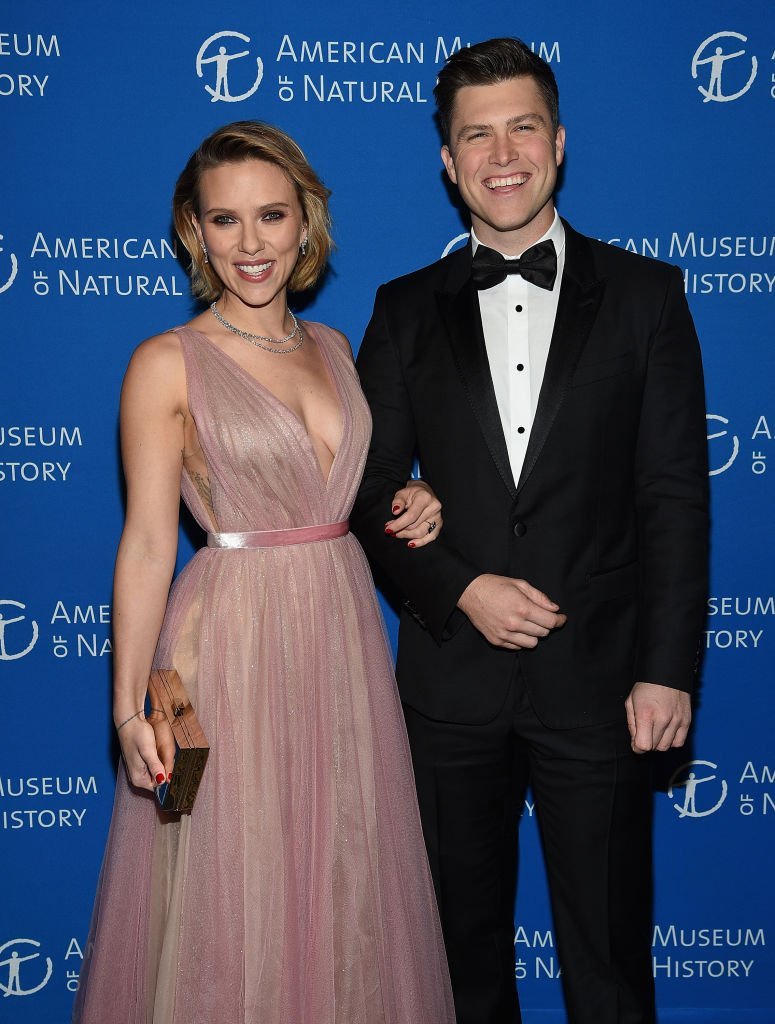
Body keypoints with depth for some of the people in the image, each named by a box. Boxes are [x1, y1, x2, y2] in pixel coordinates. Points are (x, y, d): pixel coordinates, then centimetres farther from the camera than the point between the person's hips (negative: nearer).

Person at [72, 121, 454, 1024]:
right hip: (232, 642, -5)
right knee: (234, 897, 6)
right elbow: (146, 542, -10)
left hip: (343, 634, 5)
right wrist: (129, 707, -16)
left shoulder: (333, 348, 9)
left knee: (347, 886, 16)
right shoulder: (166, 364, -8)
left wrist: (412, 508, -1)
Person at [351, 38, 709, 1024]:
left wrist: (667, 669, -8)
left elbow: (676, 496, -2)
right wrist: (461, 590, -12)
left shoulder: (643, 295, 1)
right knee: (465, 943, 17)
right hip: (452, 677, 2)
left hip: (599, 682, -1)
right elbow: (369, 496, 4)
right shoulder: (407, 310, 6)